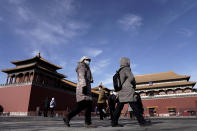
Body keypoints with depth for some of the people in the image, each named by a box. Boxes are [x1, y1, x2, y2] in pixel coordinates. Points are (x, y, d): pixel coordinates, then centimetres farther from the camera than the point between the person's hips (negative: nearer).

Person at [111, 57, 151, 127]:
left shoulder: (119, 72, 19)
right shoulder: (126, 69, -5)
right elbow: (131, 78, -16)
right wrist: (134, 84, 4)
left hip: (121, 92, 8)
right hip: (128, 92, -8)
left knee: (119, 108, 6)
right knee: (135, 107, -3)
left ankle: (114, 122, 6)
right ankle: (142, 121, 1)